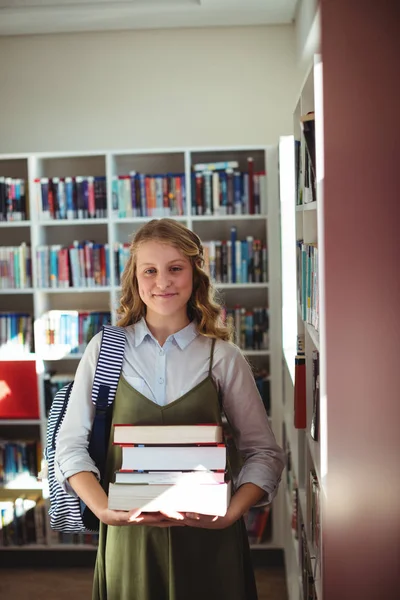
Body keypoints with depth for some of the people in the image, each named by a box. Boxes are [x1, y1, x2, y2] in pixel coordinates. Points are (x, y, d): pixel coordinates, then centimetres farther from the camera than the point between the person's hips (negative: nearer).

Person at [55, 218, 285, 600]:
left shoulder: (223, 357, -1)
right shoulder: (104, 350, 1)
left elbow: (264, 452, 0)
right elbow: (72, 446, 0)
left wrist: (232, 512, -14)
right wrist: (103, 509, -14)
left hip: (206, 536, 0)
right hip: (128, 532, 0)